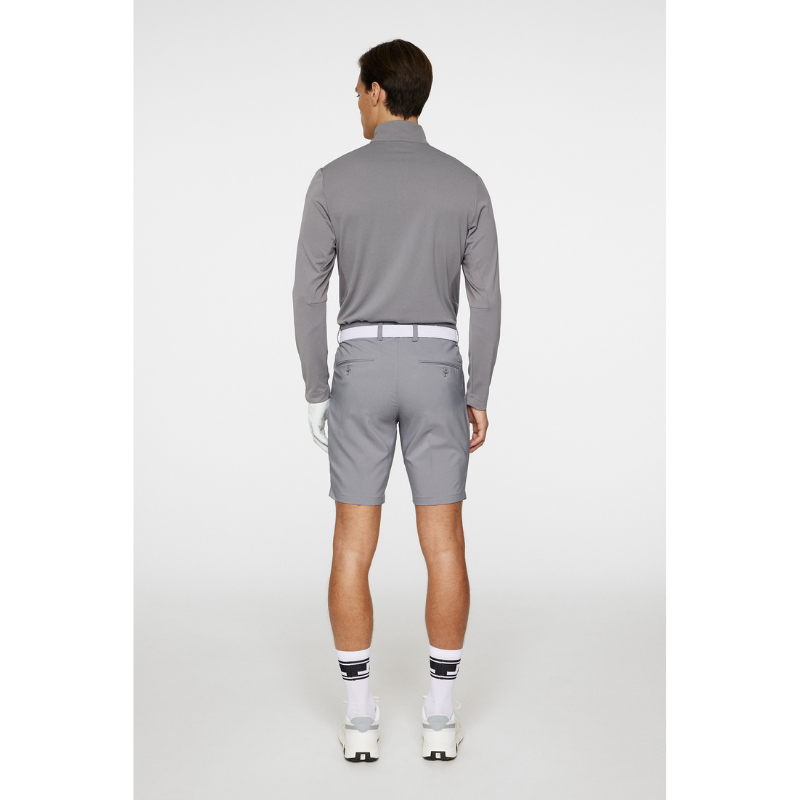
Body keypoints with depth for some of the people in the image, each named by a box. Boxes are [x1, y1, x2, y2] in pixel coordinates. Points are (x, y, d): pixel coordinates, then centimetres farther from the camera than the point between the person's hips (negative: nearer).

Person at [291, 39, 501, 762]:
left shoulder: (333, 180, -2)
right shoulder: (467, 185, 2)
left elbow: (308, 293, -3)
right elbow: (486, 300, 1)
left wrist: (315, 394, 6)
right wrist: (480, 398, 9)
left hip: (362, 373, 0)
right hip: (435, 372, 1)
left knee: (354, 548, 5)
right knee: (444, 546, 5)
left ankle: (361, 719, 7)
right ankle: (440, 716, 8)